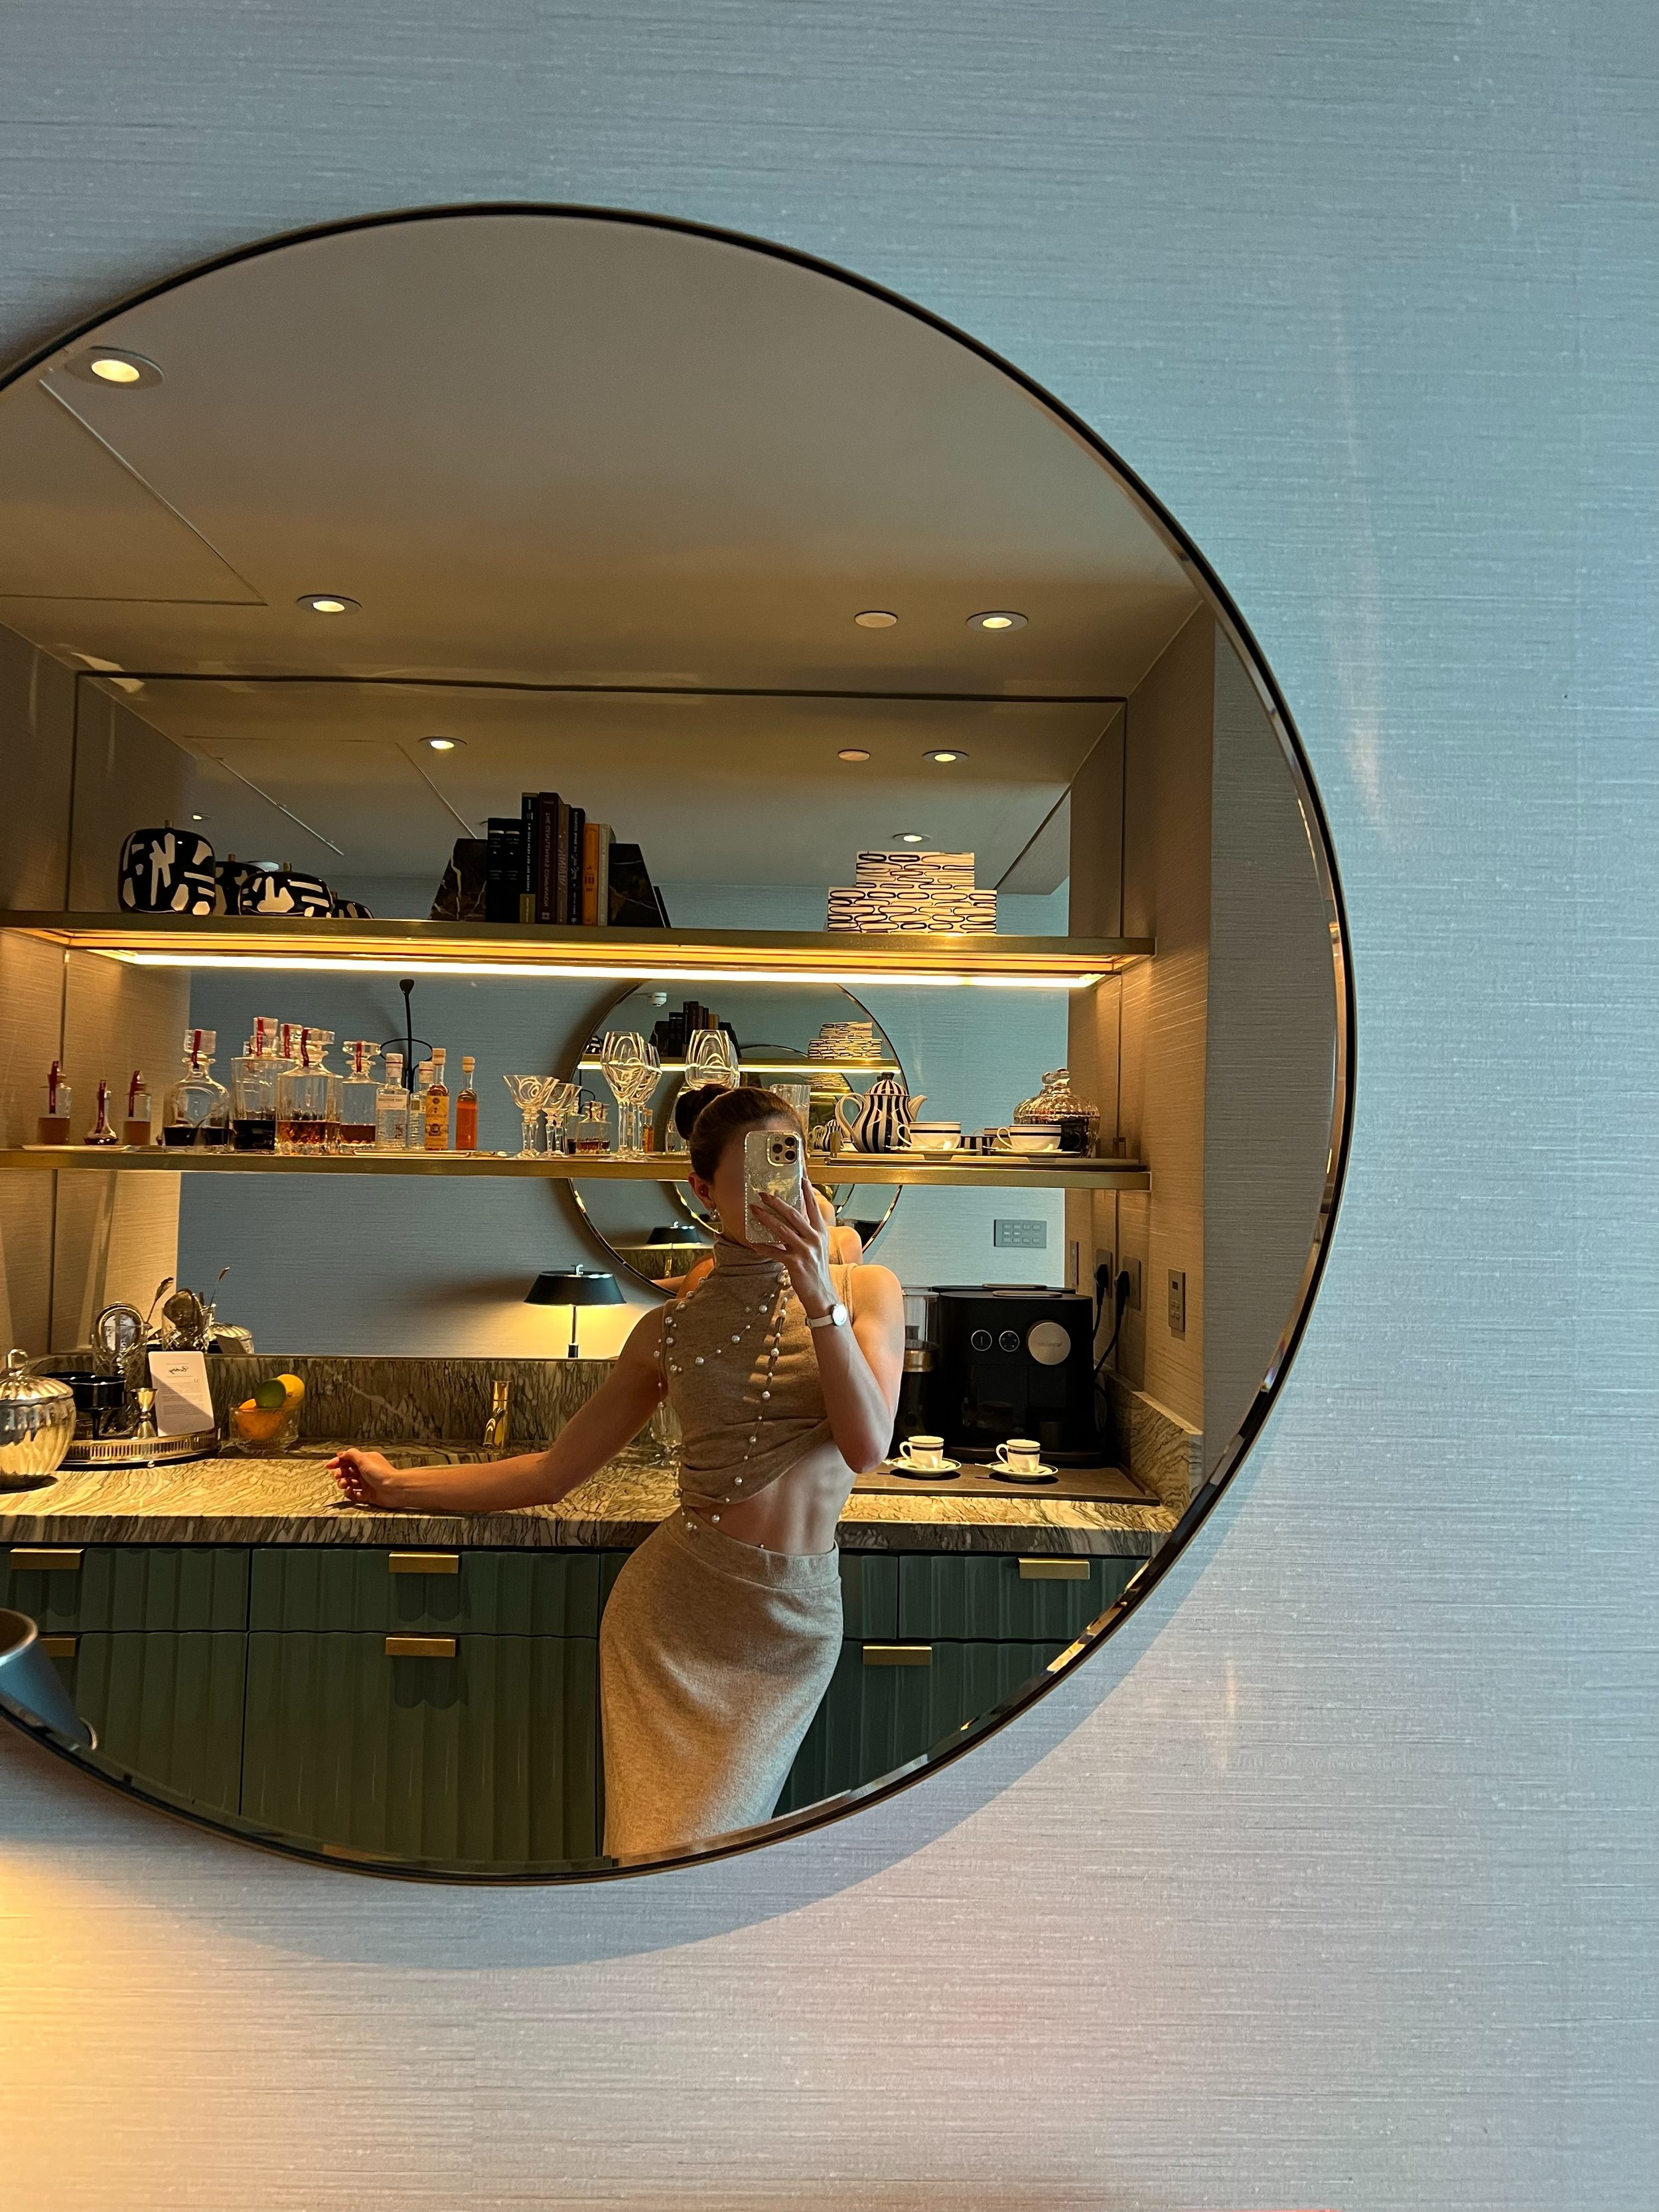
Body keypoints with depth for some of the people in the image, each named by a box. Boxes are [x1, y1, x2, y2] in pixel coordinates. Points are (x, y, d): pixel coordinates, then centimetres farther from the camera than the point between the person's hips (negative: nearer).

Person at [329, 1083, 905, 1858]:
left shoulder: (866, 1292, 1)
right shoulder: (670, 1329, 5)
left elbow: (866, 1448, -13)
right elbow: (553, 1472, 11)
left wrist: (818, 1297, -22)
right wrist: (397, 1486, 16)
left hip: (792, 1621, -1)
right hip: (671, 1609, 1)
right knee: (655, 1857, -2)